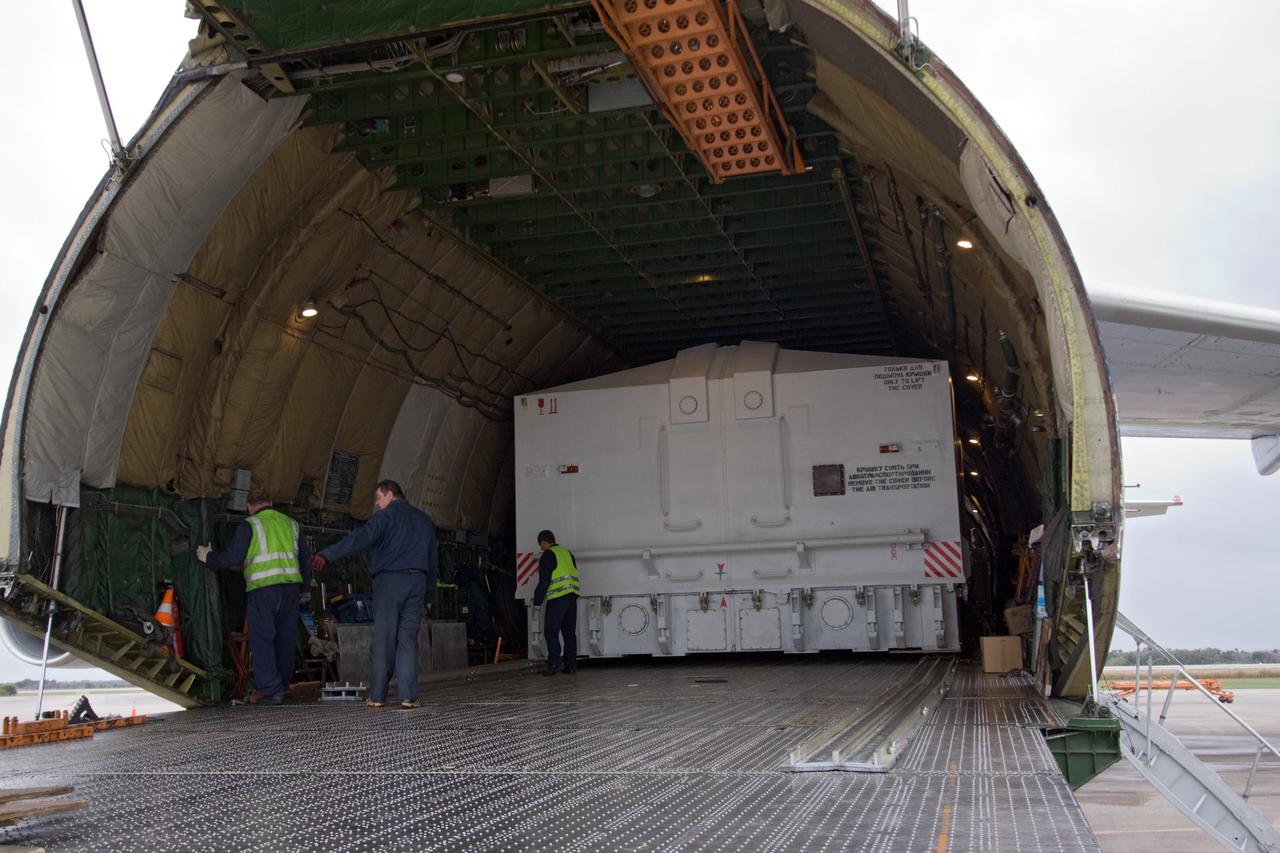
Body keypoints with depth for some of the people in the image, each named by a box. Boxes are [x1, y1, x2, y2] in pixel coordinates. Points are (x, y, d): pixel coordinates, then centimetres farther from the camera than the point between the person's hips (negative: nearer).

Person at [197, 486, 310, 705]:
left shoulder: (249, 525, 1)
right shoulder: (291, 524, 17)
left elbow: (232, 558, -4)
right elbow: (305, 558, 19)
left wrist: (208, 557, 14)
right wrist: (304, 585, 31)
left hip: (262, 589, -5)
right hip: (290, 586, 5)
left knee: (262, 640, 0)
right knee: (285, 638, 14)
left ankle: (271, 691, -7)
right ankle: (283, 686, 22)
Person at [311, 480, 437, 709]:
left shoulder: (388, 515, -1)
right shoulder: (424, 520, 20)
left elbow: (361, 537, -17)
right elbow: (432, 558, 23)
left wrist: (328, 554, -25)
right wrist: (429, 588, 28)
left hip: (389, 580, -5)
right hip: (417, 581, 5)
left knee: (383, 639, -1)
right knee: (408, 639, 3)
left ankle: (377, 696, 0)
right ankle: (409, 696, -4)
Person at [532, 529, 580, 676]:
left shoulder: (548, 555, -4)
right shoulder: (567, 553, 21)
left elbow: (544, 580, -10)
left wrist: (537, 600, -4)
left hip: (557, 598, -7)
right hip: (572, 597, 7)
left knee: (551, 632, -3)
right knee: (569, 632, 11)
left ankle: (554, 662, -12)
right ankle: (571, 665, 9)